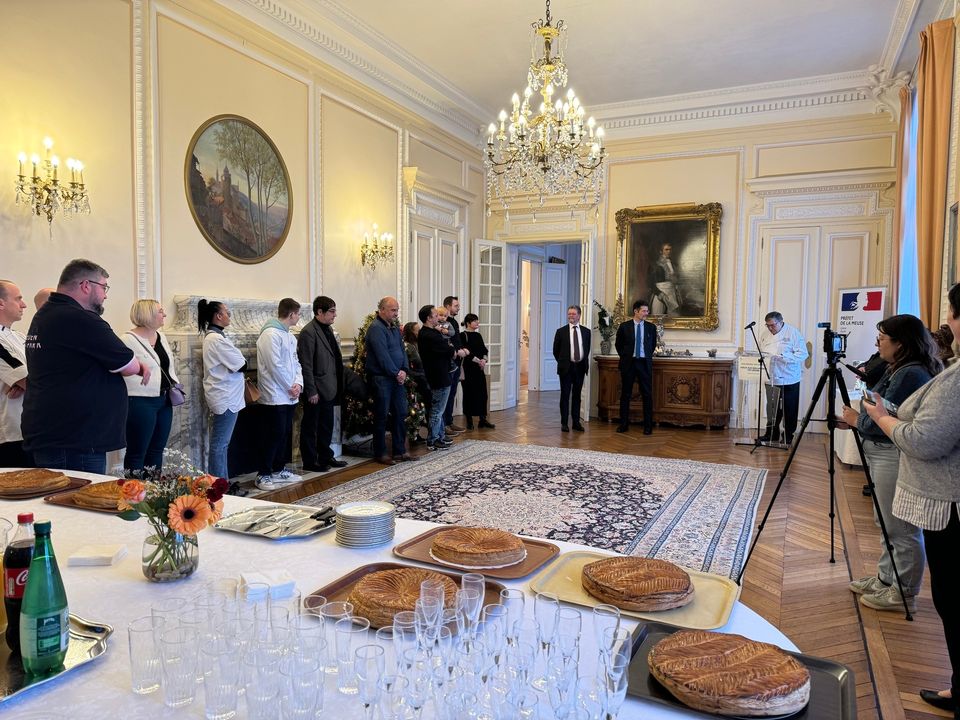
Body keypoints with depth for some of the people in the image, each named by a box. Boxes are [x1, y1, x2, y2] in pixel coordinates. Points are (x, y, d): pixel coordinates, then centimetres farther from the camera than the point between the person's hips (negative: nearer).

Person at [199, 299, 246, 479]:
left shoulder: (213, 336, 14)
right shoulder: (216, 339, -18)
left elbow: (230, 363, 14)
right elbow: (240, 365, -16)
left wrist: (241, 362, -3)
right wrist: (246, 363, 4)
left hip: (224, 396, 10)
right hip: (225, 398, -10)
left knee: (220, 443, 14)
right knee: (220, 444, -4)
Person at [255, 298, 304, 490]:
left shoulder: (289, 335, 15)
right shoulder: (271, 334, -15)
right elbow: (275, 366, -19)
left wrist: (298, 384, -1)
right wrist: (290, 387, -12)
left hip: (289, 396, 9)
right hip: (275, 396, -9)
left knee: (285, 434, 14)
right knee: (273, 435, -4)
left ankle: (278, 470, 26)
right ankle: (263, 475, 6)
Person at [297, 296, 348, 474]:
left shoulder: (328, 329, 12)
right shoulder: (308, 332, -15)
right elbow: (306, 365, -18)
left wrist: (337, 386, 13)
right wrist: (311, 391, -19)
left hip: (329, 389, 9)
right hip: (316, 390, -9)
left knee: (327, 426, 18)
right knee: (310, 427, 5)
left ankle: (326, 457, 31)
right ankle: (309, 461, 15)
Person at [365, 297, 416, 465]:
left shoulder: (394, 328, 15)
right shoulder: (376, 328, -13)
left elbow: (402, 350, 13)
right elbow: (382, 355, -19)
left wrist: (404, 370, -2)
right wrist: (396, 373, -13)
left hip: (397, 378, 9)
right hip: (381, 378, -9)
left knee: (401, 414, 11)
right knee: (382, 416, 0)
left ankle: (400, 451, 20)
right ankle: (380, 454, 9)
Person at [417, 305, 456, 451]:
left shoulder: (427, 333, 11)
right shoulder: (429, 336, -23)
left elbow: (445, 346, 13)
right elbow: (450, 351, -19)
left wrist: (450, 349, -6)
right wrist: (457, 352, 0)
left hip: (438, 377, 11)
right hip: (440, 378, -11)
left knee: (438, 409, 18)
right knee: (437, 410, -1)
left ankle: (440, 436, 29)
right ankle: (432, 440, 7)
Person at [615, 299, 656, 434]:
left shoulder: (651, 327, 4)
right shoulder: (624, 326, -1)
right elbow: (618, 344, 11)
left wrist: (648, 356, 12)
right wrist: (624, 357, 8)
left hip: (645, 363, 1)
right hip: (628, 363, -1)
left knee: (647, 394, 1)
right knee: (625, 394, 5)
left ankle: (648, 426, 8)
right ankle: (624, 424, 14)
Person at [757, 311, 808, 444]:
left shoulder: (793, 333, -7)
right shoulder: (763, 332, 6)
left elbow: (803, 354, -12)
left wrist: (783, 357, -23)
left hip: (789, 378, -3)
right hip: (771, 377, 4)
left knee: (789, 409, 6)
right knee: (772, 408, 9)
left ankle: (788, 436, 19)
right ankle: (772, 433, 21)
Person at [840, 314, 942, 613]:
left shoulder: (910, 374, -20)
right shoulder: (900, 370, 12)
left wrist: (856, 420, -6)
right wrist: (860, 417, 1)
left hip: (897, 460, -11)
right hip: (884, 455, 11)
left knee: (903, 530, 2)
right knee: (890, 525, 20)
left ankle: (903, 594, 15)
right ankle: (886, 579, 33)